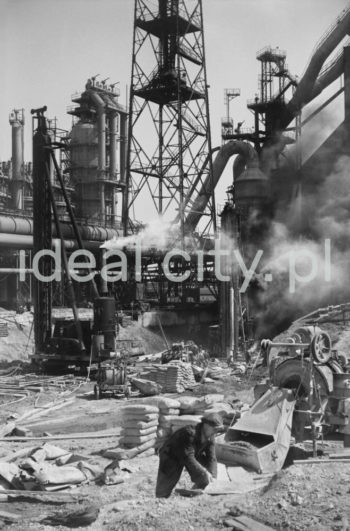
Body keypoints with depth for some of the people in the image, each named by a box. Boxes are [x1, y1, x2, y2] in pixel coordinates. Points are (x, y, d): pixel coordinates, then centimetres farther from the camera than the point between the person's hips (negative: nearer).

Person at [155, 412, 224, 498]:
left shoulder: (210, 438, -16)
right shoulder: (189, 433, -39)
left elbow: (211, 458, -17)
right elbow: (188, 457, -43)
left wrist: (212, 477, -31)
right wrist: (204, 472, -47)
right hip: (172, 456, -6)